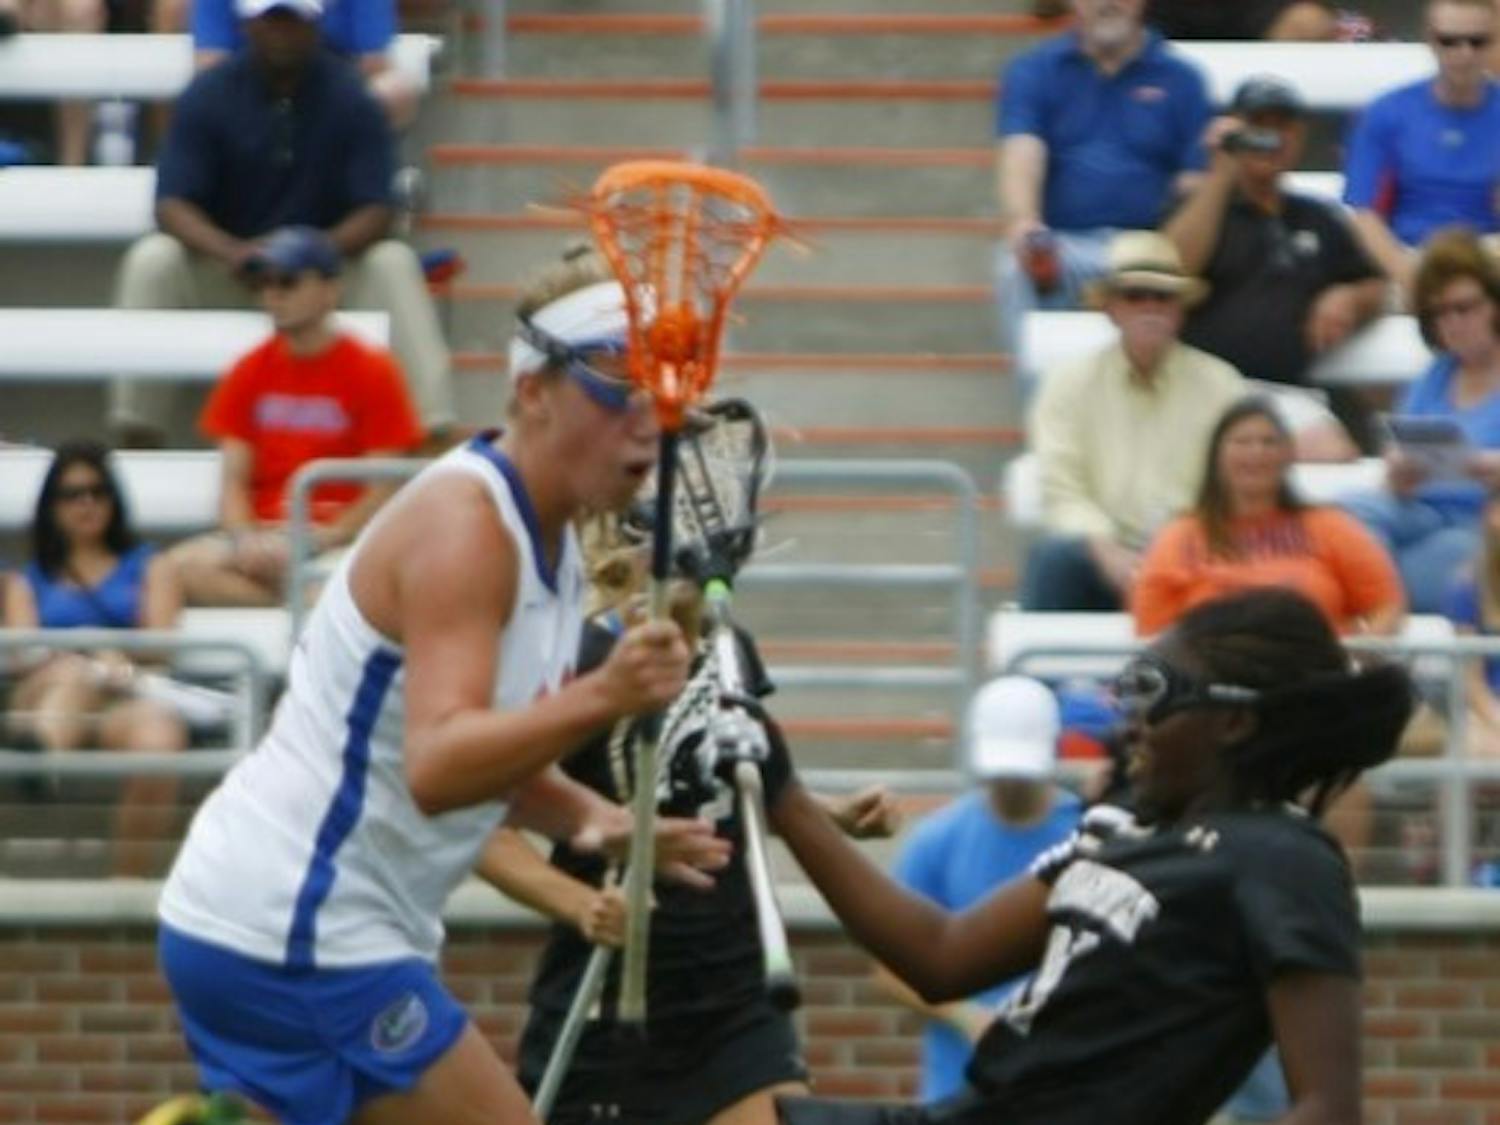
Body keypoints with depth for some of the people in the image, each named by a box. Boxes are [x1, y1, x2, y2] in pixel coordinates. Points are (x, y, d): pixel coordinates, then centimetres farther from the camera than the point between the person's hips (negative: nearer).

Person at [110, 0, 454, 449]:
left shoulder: (347, 96, -7)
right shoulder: (208, 95, -7)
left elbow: (375, 212, -13)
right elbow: (172, 207, -13)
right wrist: (230, 252, -34)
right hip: (225, 273, 0)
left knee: (393, 264, -28)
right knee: (150, 261, -27)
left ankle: (431, 425, -32)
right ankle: (136, 438, -25)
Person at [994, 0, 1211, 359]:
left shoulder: (1180, 80, 13)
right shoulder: (1032, 73, 13)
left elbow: (1192, 184, 7)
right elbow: (1022, 155, -4)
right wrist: (1022, 221, -26)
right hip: (1059, 243, 0)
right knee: (1020, 269, -33)